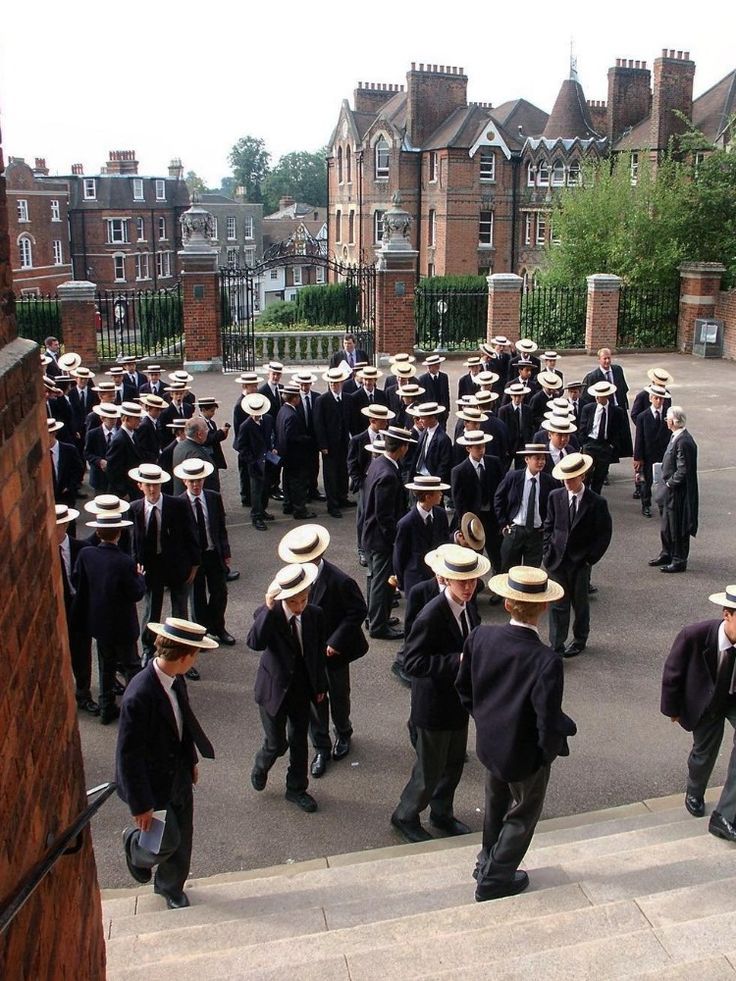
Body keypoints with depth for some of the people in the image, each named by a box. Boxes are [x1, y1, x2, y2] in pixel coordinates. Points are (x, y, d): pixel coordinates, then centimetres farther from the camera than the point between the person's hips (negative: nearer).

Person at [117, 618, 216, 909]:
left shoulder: (175, 679, -9)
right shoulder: (139, 696, -34)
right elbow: (128, 756, -26)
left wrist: (192, 760, 18)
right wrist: (140, 805, -19)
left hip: (179, 774, 7)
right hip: (153, 785, -7)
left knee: (182, 841, 19)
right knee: (167, 841, 5)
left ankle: (171, 887, 45)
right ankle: (135, 845, 38)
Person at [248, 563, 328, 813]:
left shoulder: (315, 615, -11)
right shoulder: (268, 615, -21)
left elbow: (319, 652, 2)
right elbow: (255, 643, -40)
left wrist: (320, 686, 8)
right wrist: (269, 609, -45)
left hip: (303, 689, 4)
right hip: (275, 689, -3)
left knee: (299, 741, 17)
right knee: (277, 743, 5)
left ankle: (296, 788, 38)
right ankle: (260, 767, 40)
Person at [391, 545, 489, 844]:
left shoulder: (468, 608, -2)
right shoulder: (431, 617, -28)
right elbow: (412, 663, -29)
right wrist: (458, 660, -35)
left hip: (459, 701, 8)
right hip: (435, 707, -8)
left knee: (454, 764, 23)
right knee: (430, 771, 8)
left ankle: (442, 813, 45)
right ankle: (405, 816, 33)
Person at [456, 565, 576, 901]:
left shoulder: (480, 637, -18)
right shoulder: (546, 661, -34)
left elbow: (464, 687, -4)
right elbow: (549, 722, -29)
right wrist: (553, 747, -8)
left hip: (489, 743, 5)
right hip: (526, 754, -5)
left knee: (496, 804, 31)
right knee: (522, 815, 23)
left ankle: (487, 863, 52)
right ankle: (494, 879, 38)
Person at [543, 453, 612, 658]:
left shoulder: (597, 502, -9)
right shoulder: (555, 497, 0)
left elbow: (604, 534, -4)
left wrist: (590, 558, -7)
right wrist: (547, 552, 1)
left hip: (581, 563, -2)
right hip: (557, 560, 2)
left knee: (580, 603, 14)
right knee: (558, 604, 3)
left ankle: (580, 640, 34)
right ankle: (556, 647, 9)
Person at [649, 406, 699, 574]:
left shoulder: (684, 442, -24)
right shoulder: (675, 437, 6)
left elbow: (683, 471, -24)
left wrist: (669, 484, -15)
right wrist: (666, 483, 10)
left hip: (678, 492, -10)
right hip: (671, 491, 10)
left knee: (678, 528, 3)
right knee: (667, 525, 20)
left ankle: (679, 561, 15)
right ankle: (667, 554, 35)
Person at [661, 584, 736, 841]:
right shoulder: (694, 636, -33)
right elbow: (672, 673, -16)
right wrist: (673, 709, -5)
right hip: (705, 702, -1)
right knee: (704, 751, 15)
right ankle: (694, 794, 50)